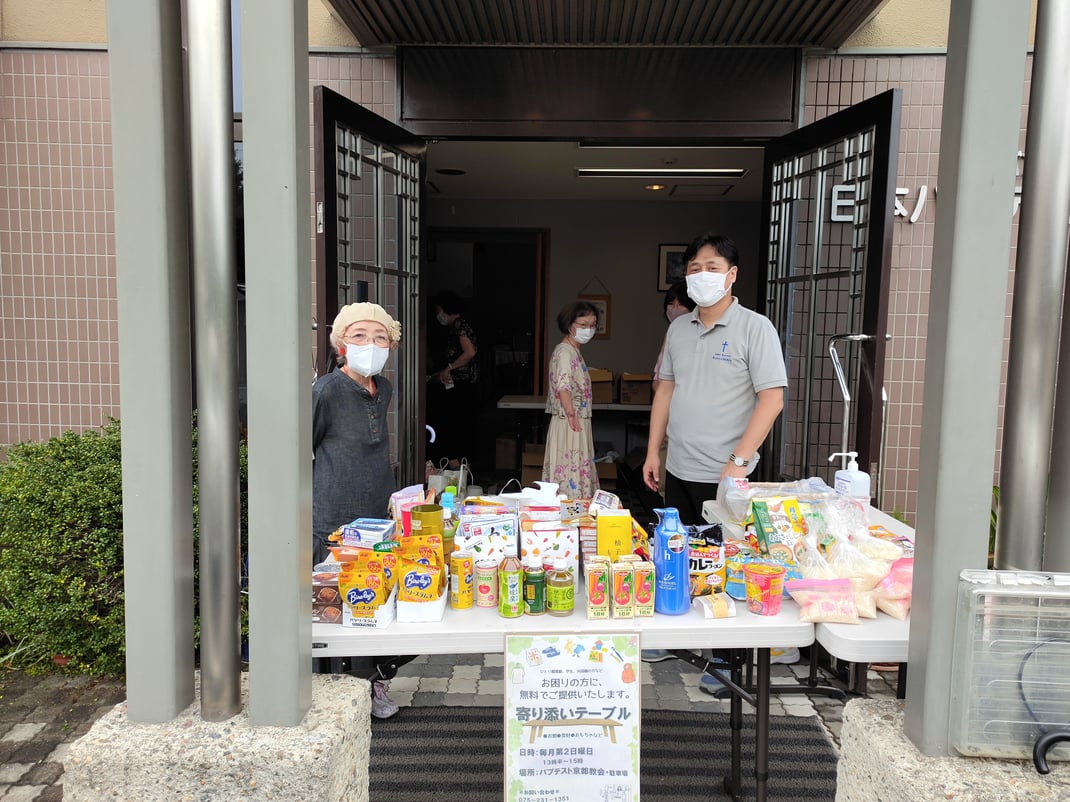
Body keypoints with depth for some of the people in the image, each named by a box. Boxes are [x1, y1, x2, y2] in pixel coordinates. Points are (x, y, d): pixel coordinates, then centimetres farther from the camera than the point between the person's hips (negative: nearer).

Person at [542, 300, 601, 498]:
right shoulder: (564, 351, -15)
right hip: (569, 424, -10)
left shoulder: (575, 351, 16)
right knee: (570, 473, -8)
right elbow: (562, 385, -31)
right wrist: (570, 412, -42)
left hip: (579, 423, 10)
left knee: (580, 471, 12)